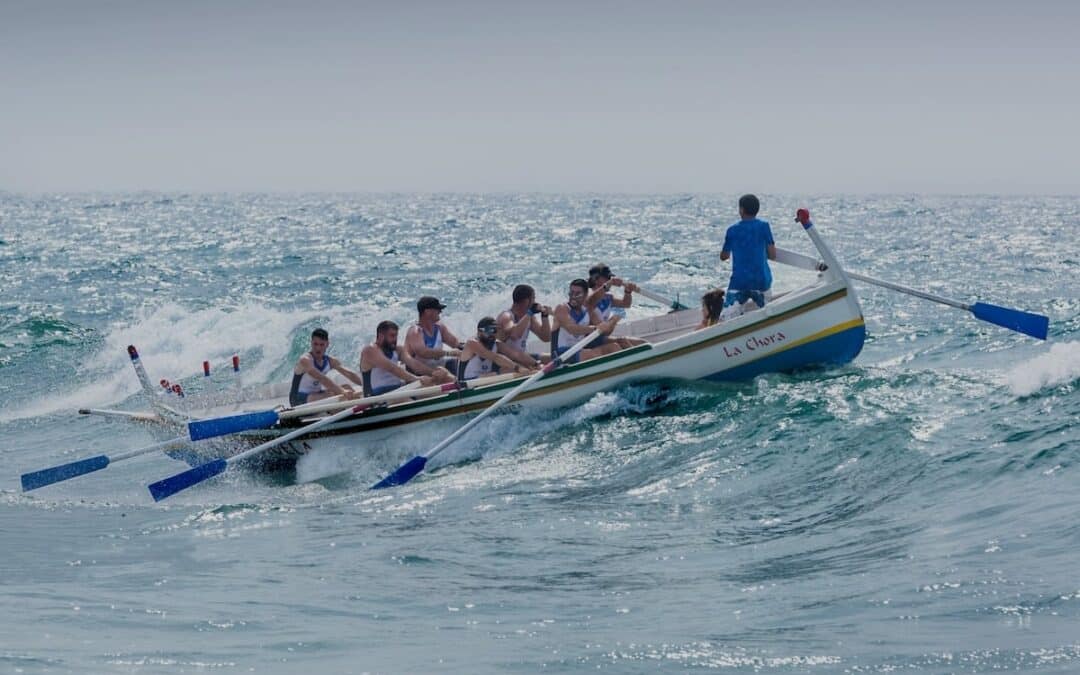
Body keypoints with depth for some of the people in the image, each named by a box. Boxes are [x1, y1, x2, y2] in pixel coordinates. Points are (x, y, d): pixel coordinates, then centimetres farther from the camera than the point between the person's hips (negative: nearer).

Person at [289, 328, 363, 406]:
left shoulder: (330, 361, 3)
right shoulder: (305, 360, -21)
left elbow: (350, 374, -4)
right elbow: (321, 378, -36)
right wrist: (342, 391, -47)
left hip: (317, 395, 8)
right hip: (299, 400, -8)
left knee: (347, 387, -8)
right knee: (332, 395, -31)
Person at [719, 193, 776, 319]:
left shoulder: (732, 230, 4)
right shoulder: (764, 227, 1)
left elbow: (723, 256, 17)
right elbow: (773, 255, 1)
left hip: (738, 283, -1)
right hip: (761, 281, 1)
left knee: (728, 318, -14)